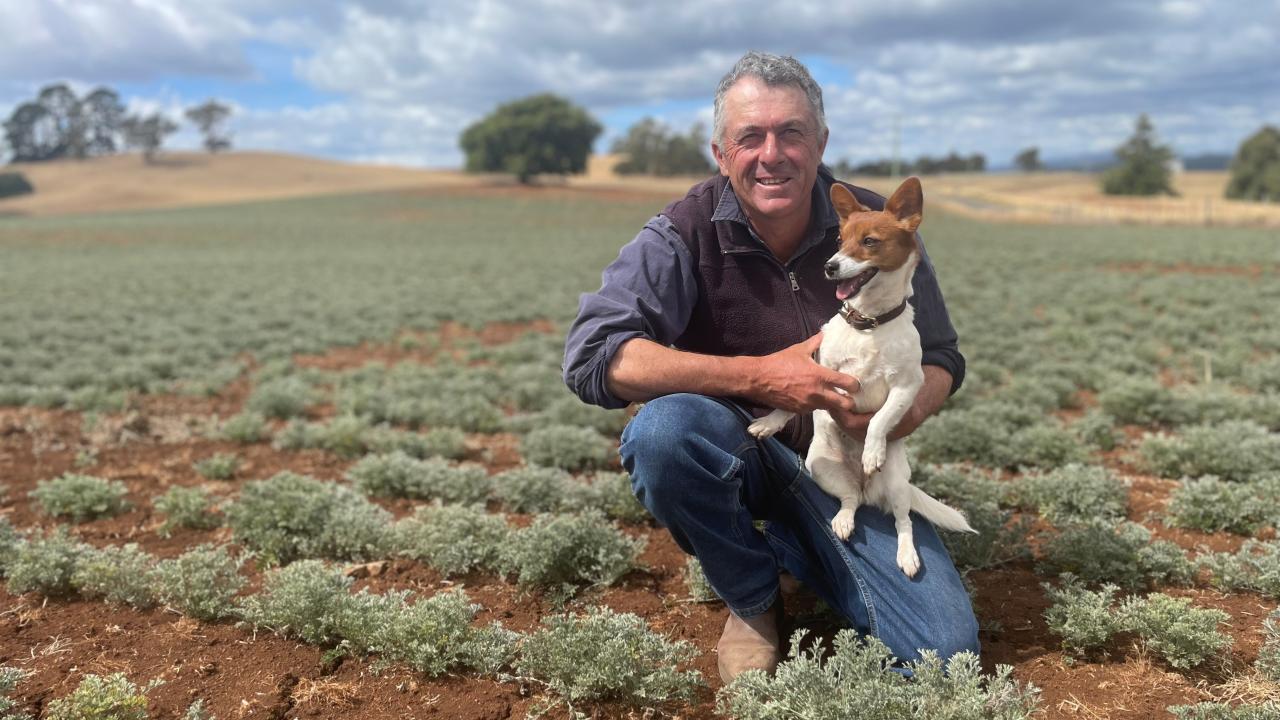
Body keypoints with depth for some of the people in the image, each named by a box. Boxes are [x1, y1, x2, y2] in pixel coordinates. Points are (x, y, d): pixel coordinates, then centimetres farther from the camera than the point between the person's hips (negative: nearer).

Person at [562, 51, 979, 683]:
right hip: (737, 452, -2)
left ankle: (793, 545, 16)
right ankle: (751, 600, -6)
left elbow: (940, 358, 3)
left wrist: (905, 413, -22)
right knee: (662, 429, -37)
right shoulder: (684, 235, -14)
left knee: (945, 650, -13)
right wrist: (759, 376, -32)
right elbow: (593, 357, -27)